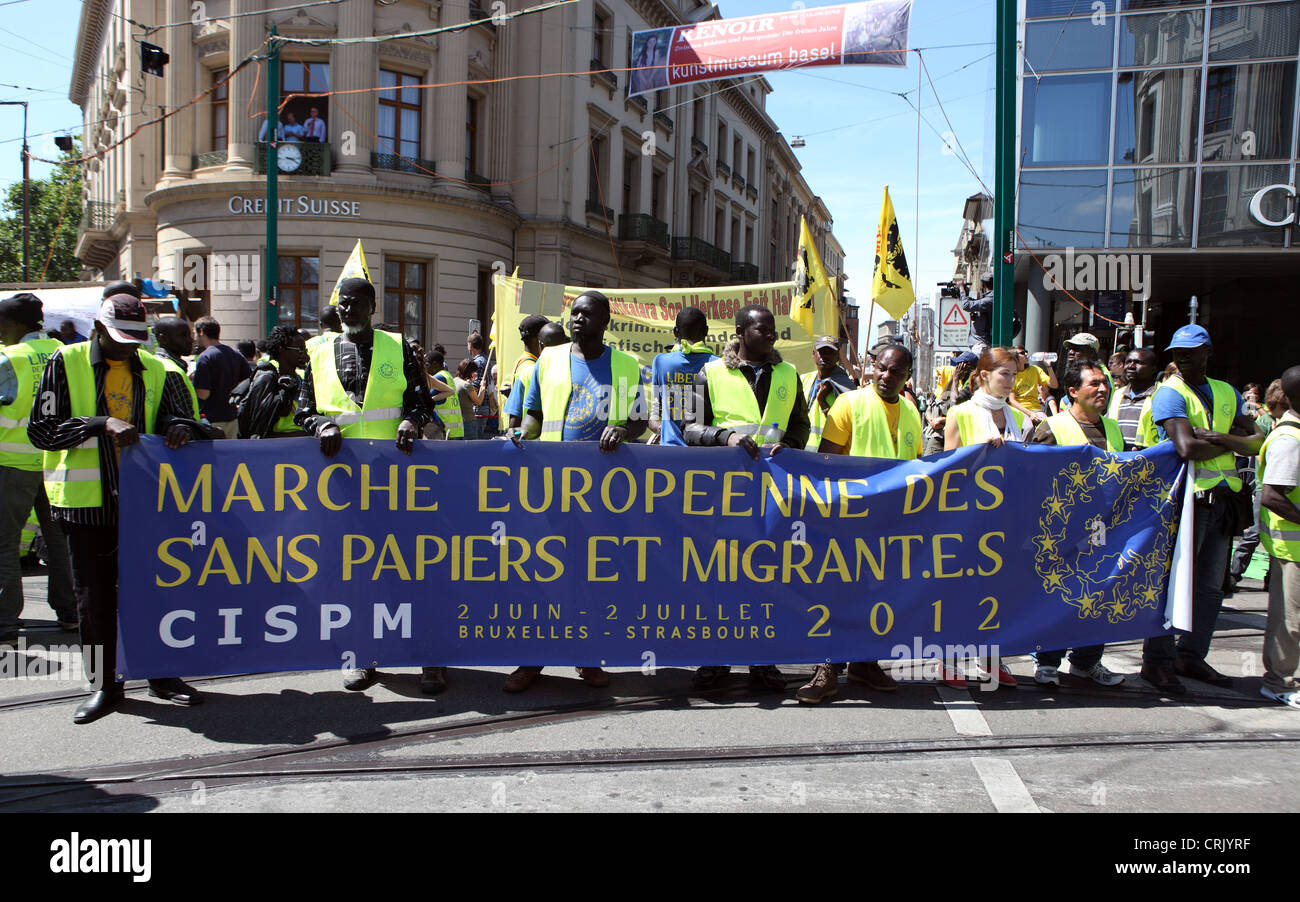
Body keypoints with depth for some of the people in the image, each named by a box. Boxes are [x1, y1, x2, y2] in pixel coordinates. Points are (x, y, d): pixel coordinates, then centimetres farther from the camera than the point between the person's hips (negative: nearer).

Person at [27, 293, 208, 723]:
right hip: (87, 501, -2)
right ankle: (104, 684, 17)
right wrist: (100, 423, -19)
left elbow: (178, 416, 12)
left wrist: (182, 427, -13)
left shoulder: (156, 371, 8)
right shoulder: (66, 363, 0)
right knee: (94, 595, 5)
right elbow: (41, 429, -6)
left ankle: (161, 675, 20)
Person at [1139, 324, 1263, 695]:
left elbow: (1256, 442, 6)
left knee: (1209, 585, 10)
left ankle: (1191, 655, 21)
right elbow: (1188, 447, -18)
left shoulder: (1227, 393, 15)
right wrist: (1232, 442, -4)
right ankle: (1158, 661, 2)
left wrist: (1221, 438, -12)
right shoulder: (1169, 393, -5)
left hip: (1221, 498, 6)